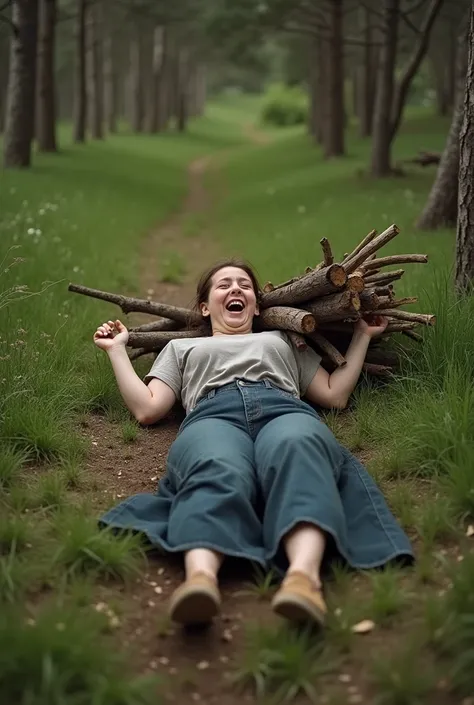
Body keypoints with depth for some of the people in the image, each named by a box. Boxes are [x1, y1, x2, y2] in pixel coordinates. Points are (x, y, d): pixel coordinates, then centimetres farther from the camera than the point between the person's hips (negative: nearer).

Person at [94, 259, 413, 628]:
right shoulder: (182, 347, 40)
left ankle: (304, 573, -69)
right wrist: (117, 349, 31)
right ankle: (201, 576, -71)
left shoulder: (285, 341, 43)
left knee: (297, 450, -42)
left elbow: (334, 394, 33)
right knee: (218, 473, -42)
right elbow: (147, 409, 25)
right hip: (213, 416, 0)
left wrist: (362, 335, 38)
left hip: (284, 410, 1)